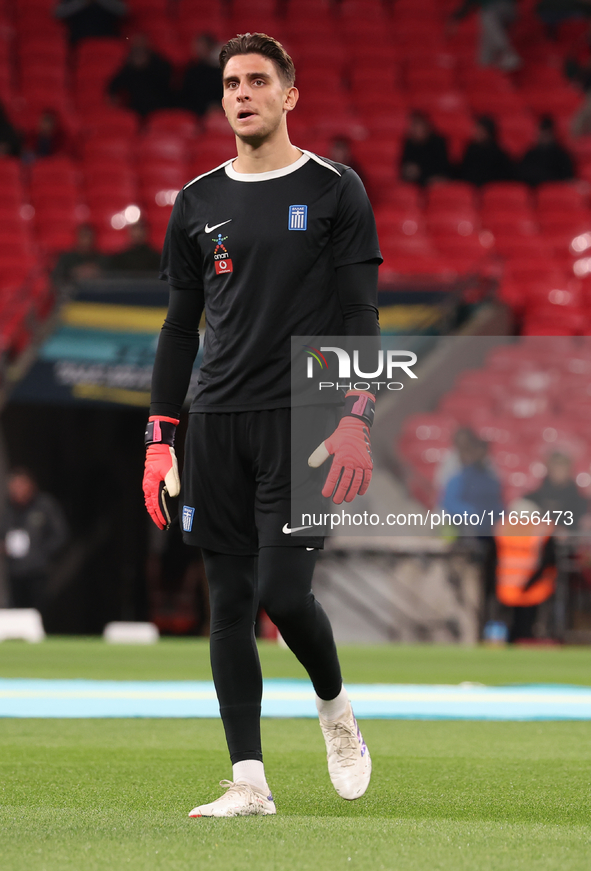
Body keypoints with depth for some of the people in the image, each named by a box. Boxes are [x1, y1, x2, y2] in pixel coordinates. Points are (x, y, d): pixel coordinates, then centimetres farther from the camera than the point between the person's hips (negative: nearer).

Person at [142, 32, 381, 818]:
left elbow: (360, 316, -3)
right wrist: (160, 437, 8)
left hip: (301, 420, -4)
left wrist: (356, 421, -15)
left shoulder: (334, 191, 1)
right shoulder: (199, 203, 12)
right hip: (216, 422, 4)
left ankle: (335, 705, 17)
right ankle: (249, 780, 4)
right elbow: (182, 325, 15)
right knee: (229, 601, 1)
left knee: (282, 591, -13)